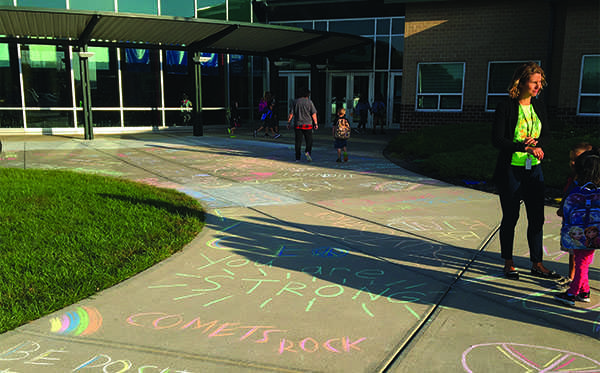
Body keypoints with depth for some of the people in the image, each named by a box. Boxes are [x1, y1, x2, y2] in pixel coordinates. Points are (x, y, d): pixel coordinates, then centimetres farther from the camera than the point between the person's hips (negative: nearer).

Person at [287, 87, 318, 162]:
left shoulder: (295, 102, 4)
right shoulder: (309, 102, -1)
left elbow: (291, 114, 3)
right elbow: (313, 114, -4)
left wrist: (288, 123, 10)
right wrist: (315, 124, 1)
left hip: (297, 125, 2)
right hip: (308, 125, -2)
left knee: (298, 141, 5)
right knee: (309, 141, 9)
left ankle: (297, 158, 4)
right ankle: (307, 151, -17)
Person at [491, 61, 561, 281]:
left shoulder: (538, 106, 6)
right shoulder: (505, 107, -11)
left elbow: (546, 133, 13)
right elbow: (497, 140, -15)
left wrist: (536, 144, -9)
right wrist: (526, 148, -24)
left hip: (534, 169, 5)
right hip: (511, 170, -5)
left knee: (537, 218, 7)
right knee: (510, 217, 5)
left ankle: (537, 264, 20)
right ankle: (508, 263, 21)